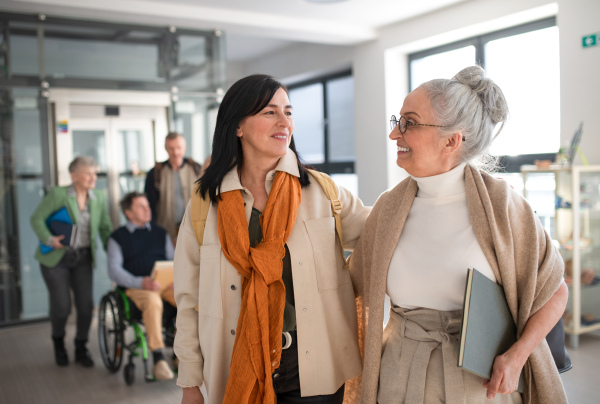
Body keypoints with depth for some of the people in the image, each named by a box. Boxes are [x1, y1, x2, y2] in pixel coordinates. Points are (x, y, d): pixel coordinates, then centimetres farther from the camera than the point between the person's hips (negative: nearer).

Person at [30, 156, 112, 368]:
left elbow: (105, 229, 9)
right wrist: (49, 240, -22)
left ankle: (81, 349, 20)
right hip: (56, 257, -3)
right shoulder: (58, 194, -9)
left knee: (86, 305, -1)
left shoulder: (99, 198, 4)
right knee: (61, 306, -2)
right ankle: (59, 344, 28)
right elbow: (37, 218, -7)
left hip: (83, 258, 4)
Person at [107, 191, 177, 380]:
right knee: (152, 301, -39)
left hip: (166, 284, 3)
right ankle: (158, 359, -35)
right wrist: (141, 282, -17)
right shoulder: (118, 237, 12)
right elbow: (114, 270, 0)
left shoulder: (160, 233, 24)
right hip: (136, 287, -3)